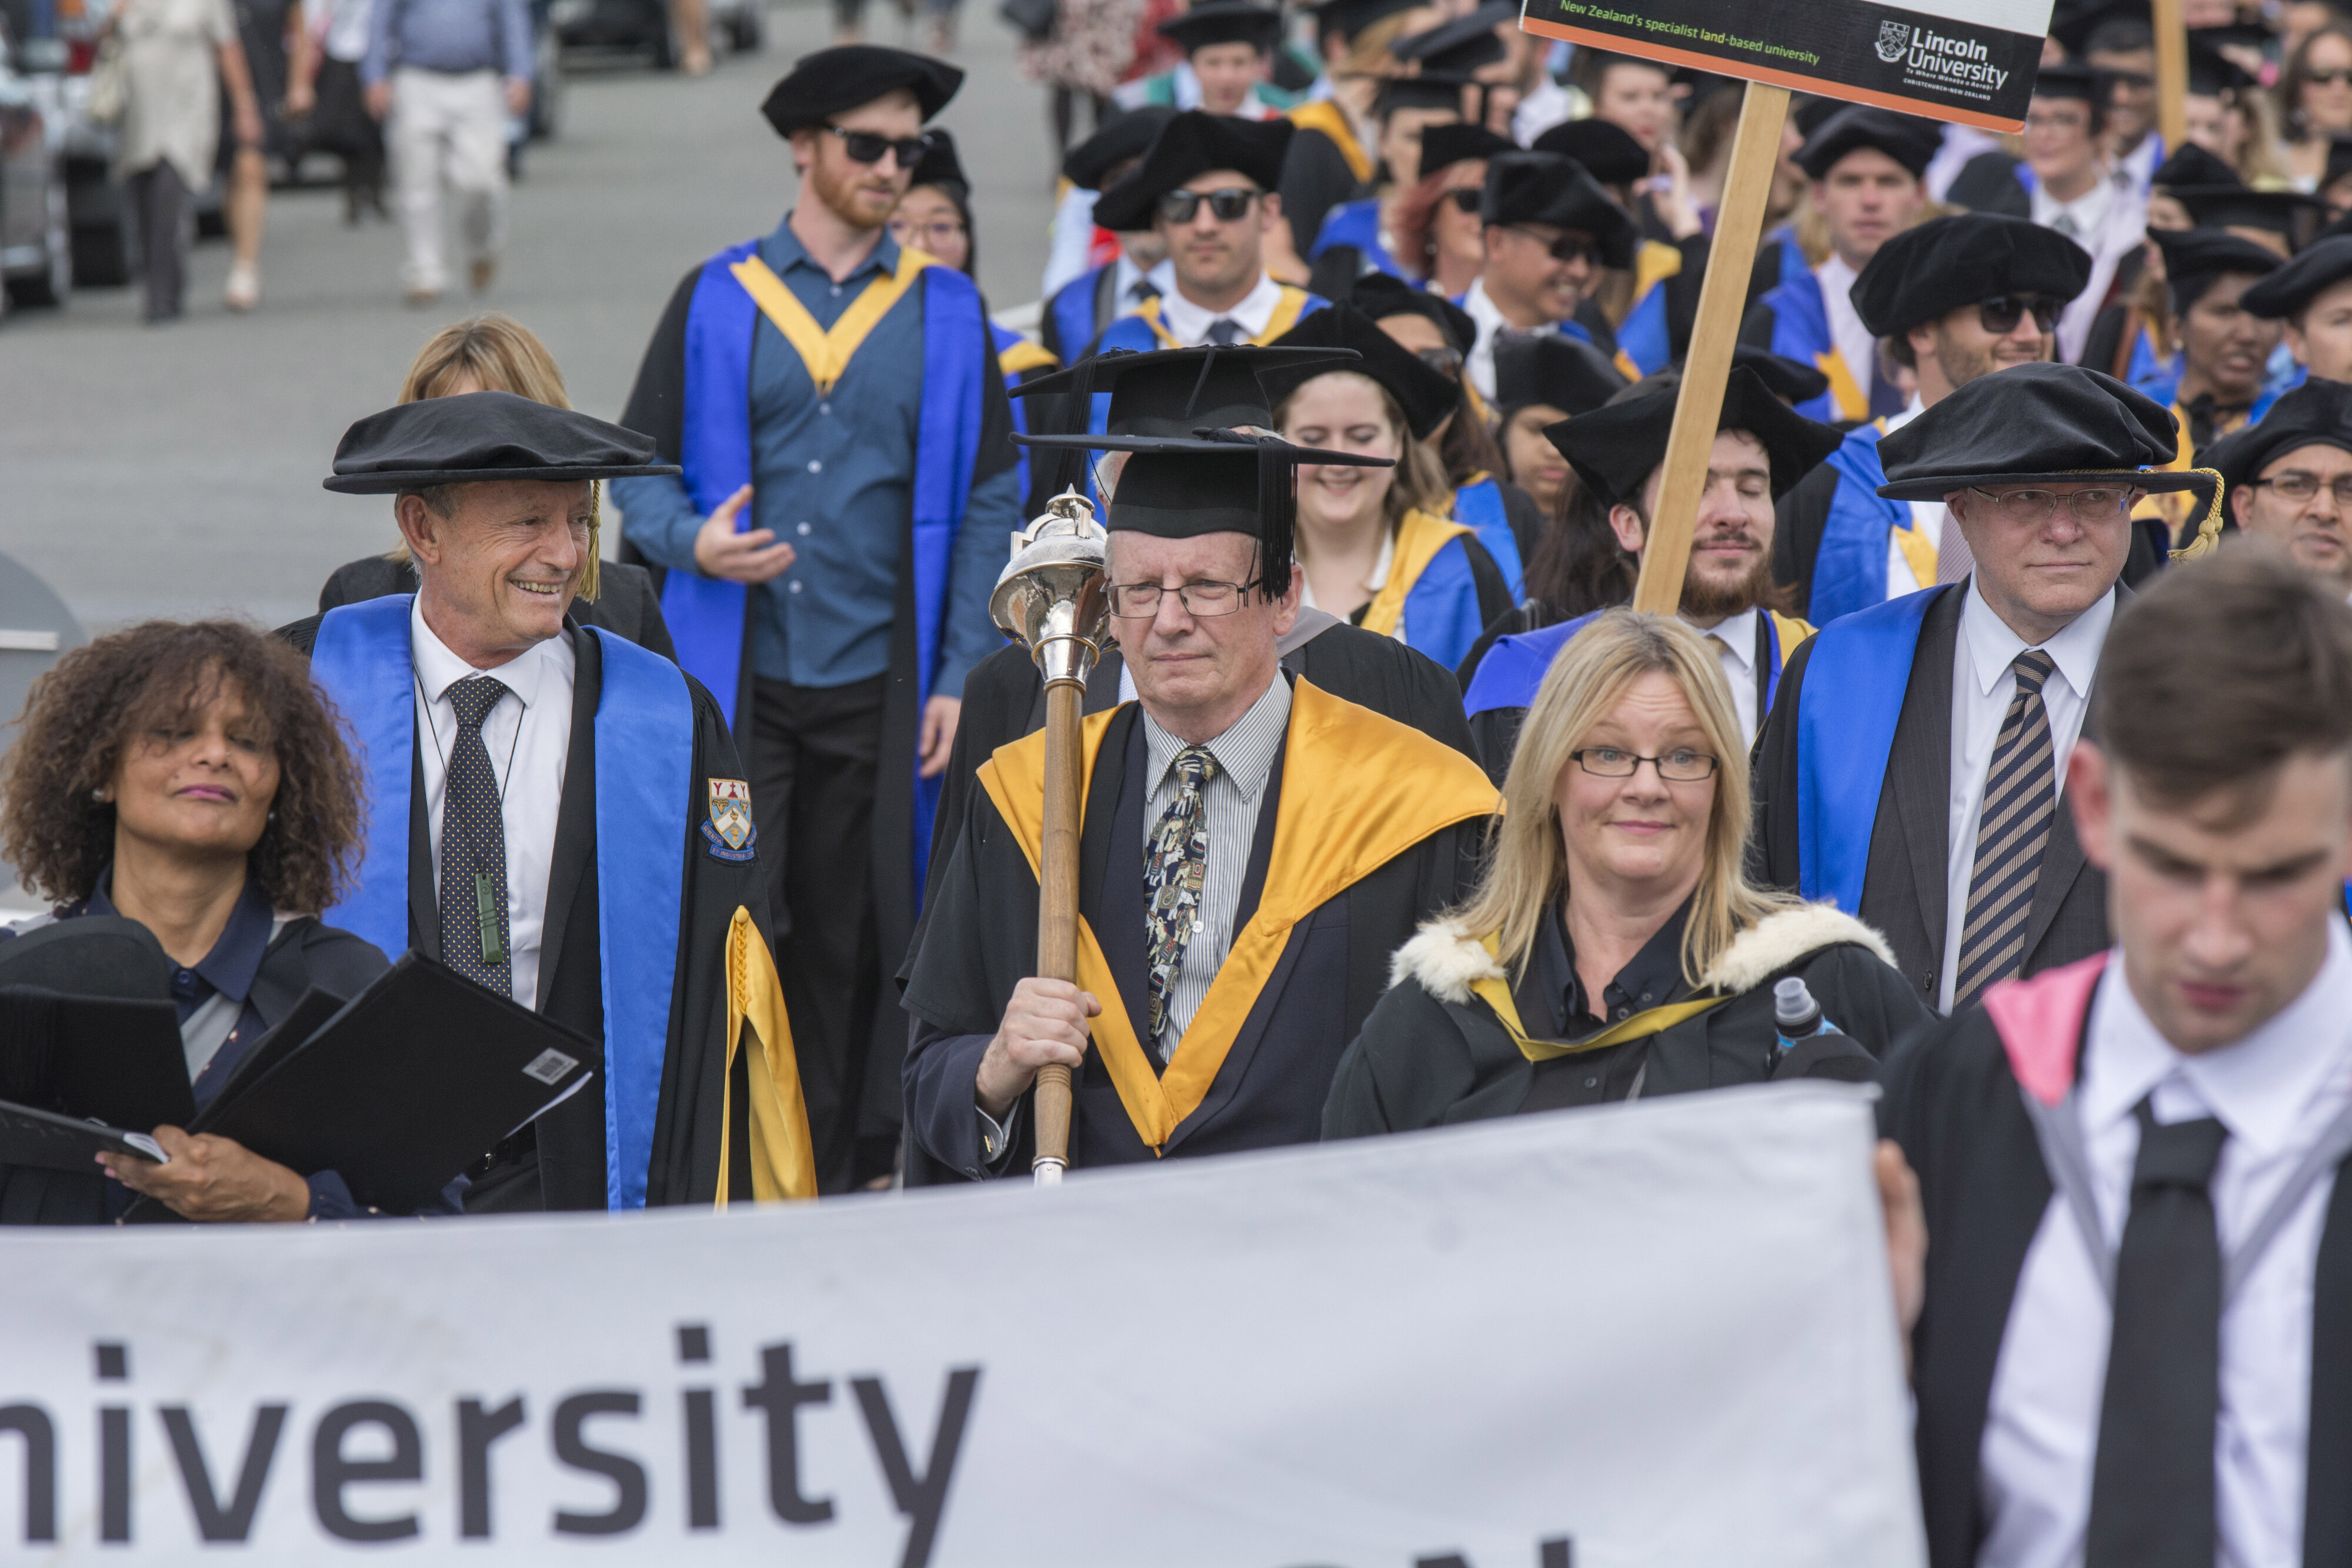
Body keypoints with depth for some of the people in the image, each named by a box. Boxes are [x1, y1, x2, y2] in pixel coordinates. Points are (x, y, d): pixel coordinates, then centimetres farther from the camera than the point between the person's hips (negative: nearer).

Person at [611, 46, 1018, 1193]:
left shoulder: (948, 313, 9)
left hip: (874, 682, 1)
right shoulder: (715, 303, 7)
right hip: (734, 678, -1)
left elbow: (990, 499, 7)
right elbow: (638, 464, 8)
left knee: (845, 945, 2)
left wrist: (961, 677, -1)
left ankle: (832, 1179, 9)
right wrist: (692, 541, -14)